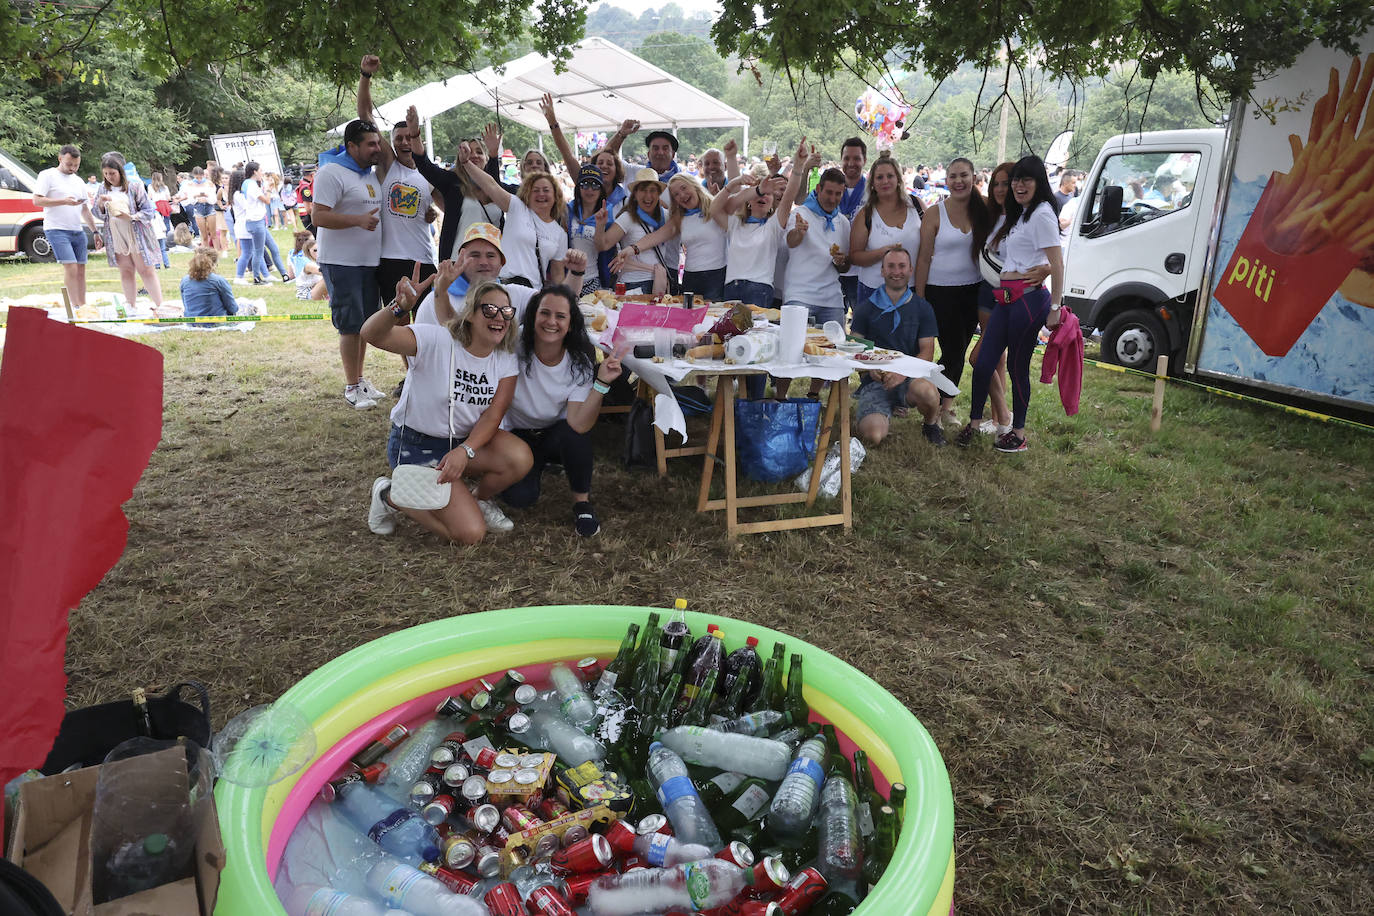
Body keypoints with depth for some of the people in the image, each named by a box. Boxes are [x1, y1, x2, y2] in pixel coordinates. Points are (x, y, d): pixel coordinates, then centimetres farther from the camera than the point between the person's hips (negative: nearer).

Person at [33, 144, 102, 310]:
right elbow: (37, 200, -8)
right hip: (57, 230, -6)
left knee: (80, 270, 4)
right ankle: (76, 308, -16)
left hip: (78, 232, 6)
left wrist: (95, 232, 18)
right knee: (71, 268, -16)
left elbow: (85, 210, 23)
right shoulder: (47, 175, 1)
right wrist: (64, 201, -18)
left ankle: (83, 306, 8)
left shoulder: (79, 181, 20)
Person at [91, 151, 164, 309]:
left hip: (136, 235, -4)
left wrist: (130, 217, -21)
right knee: (126, 271, 9)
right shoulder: (103, 188, 8)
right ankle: (131, 307, 14)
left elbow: (149, 212, -7)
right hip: (116, 237, 4)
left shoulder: (134, 186, -5)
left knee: (146, 271, -3)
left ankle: (160, 306, 0)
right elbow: (99, 215, 13)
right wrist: (100, 203, -8)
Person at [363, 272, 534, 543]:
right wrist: (399, 307, -55)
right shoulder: (437, 341, -20)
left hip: (466, 440, 5)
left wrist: (464, 451, -29)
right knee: (470, 533, -16)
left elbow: (492, 416, -11)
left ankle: (477, 500, 7)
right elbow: (372, 335, -33)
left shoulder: (506, 360, -5)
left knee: (520, 458, -26)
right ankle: (391, 496, 8)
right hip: (415, 446, -5)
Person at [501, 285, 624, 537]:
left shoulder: (580, 362, -21)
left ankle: (582, 500, -9)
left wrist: (602, 383, -43)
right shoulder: (514, 344, -22)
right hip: (517, 434, 0)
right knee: (519, 497, -23)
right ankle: (539, 464, 16)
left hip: (557, 435, 0)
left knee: (574, 432, -36)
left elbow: (579, 424, -34)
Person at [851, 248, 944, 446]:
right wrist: (871, 368, -17)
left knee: (926, 391, -38)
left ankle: (931, 424, 0)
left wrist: (904, 372, -17)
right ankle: (889, 411, 15)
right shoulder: (867, 308, 8)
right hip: (875, 380, 0)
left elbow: (927, 353, 2)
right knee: (873, 435, -25)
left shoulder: (922, 308, 8)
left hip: (910, 378, 0)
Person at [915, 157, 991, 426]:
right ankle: (936, 407, 13)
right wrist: (919, 297, -6)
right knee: (953, 350, -4)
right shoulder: (935, 214, -5)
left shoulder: (984, 209, 3)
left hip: (973, 290, 3)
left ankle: (945, 406, 21)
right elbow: (924, 258, -4)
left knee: (959, 349, 9)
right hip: (941, 290, -3)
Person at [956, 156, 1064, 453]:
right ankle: (974, 423, 19)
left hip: (1030, 298, -8)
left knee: (1017, 367, 0)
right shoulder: (1018, 214, 19)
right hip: (1007, 297, 8)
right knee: (983, 363, 6)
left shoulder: (1042, 214, -9)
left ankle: (1018, 434, 13)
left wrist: (1055, 308, -14)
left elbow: (1057, 264, -13)